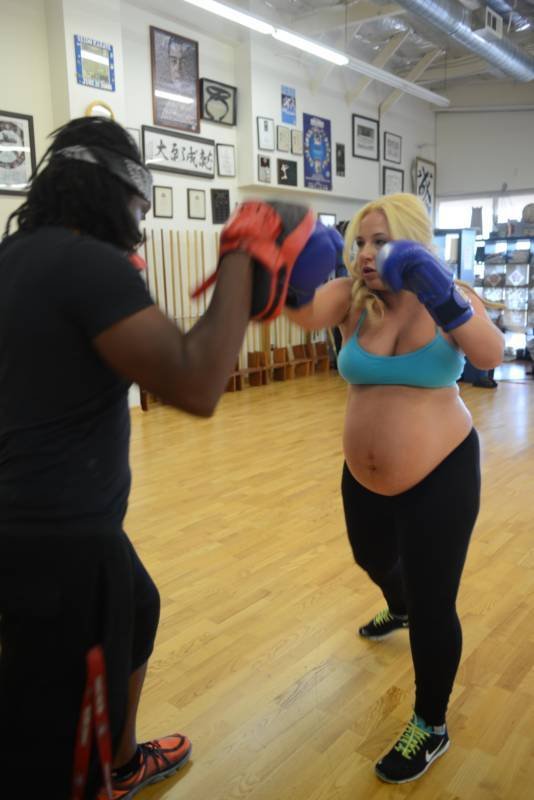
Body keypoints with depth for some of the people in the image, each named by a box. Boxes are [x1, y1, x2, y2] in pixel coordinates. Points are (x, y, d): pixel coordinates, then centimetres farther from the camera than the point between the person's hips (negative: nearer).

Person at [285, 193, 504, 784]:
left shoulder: (451, 298, -12)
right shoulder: (351, 297, -6)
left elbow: (490, 354, -32)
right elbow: (305, 310, -29)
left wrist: (441, 295, -49)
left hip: (440, 475, -5)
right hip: (364, 478, 5)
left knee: (433, 605, 1)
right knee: (374, 560, 29)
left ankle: (430, 726, 28)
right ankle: (399, 610, 66)